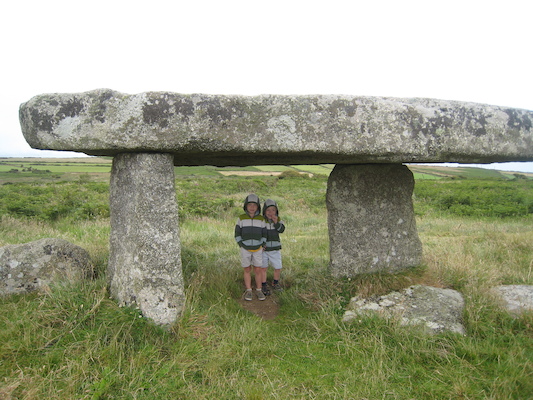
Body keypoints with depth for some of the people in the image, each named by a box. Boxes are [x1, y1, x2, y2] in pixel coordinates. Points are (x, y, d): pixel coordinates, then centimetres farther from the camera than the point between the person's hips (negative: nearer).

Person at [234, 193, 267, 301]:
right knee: (247, 270, 7)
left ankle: (259, 290, 18)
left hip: (257, 249, 1)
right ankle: (248, 291, 18)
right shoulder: (241, 218, -5)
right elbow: (237, 234, -2)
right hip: (245, 249, -1)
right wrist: (241, 246, -8)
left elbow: (264, 234, 4)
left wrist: (262, 247, -4)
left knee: (258, 270, 4)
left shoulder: (261, 219, -2)